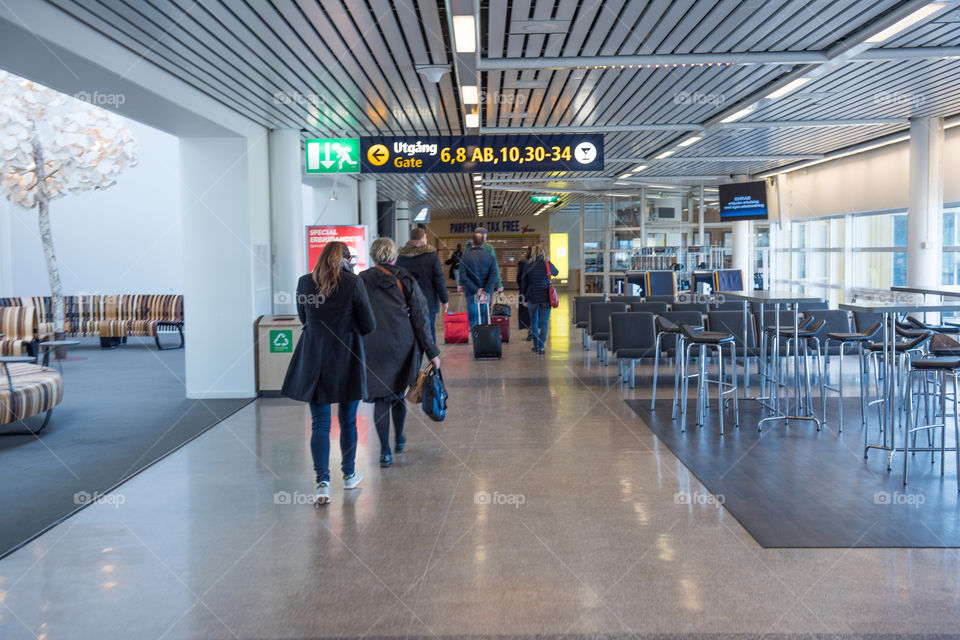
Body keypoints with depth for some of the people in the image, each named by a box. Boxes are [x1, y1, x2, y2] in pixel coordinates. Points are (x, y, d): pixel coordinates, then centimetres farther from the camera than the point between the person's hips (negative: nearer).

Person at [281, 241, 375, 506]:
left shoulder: (305, 283, -1)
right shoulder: (353, 283, -10)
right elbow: (369, 325, -6)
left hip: (314, 360, 2)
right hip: (347, 359, -1)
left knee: (320, 424, 4)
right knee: (348, 421, 14)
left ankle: (322, 483, -5)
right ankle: (349, 475, 28)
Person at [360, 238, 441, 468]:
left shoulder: (362, 281, -2)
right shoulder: (406, 280, -1)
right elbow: (420, 318, -1)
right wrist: (431, 351, 2)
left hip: (373, 348, -1)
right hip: (403, 346, 2)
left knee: (381, 399, 4)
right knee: (398, 393, 19)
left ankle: (385, 452, 0)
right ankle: (399, 440, 35)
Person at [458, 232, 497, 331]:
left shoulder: (464, 258, -3)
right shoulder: (490, 257, 1)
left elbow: (463, 277, -13)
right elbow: (493, 277, -10)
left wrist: (476, 290, -12)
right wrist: (485, 292, -14)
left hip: (471, 294, -2)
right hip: (486, 295, 2)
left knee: (473, 322, 1)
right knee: (484, 321, 13)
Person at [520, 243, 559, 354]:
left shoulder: (528, 267, -3)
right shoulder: (548, 265, -3)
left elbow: (523, 285, 3)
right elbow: (556, 272, 20)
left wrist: (524, 299, 13)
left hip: (532, 298, 1)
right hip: (546, 298, -1)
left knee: (534, 322, 15)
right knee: (544, 323, 3)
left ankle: (536, 345, 20)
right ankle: (541, 346, -3)